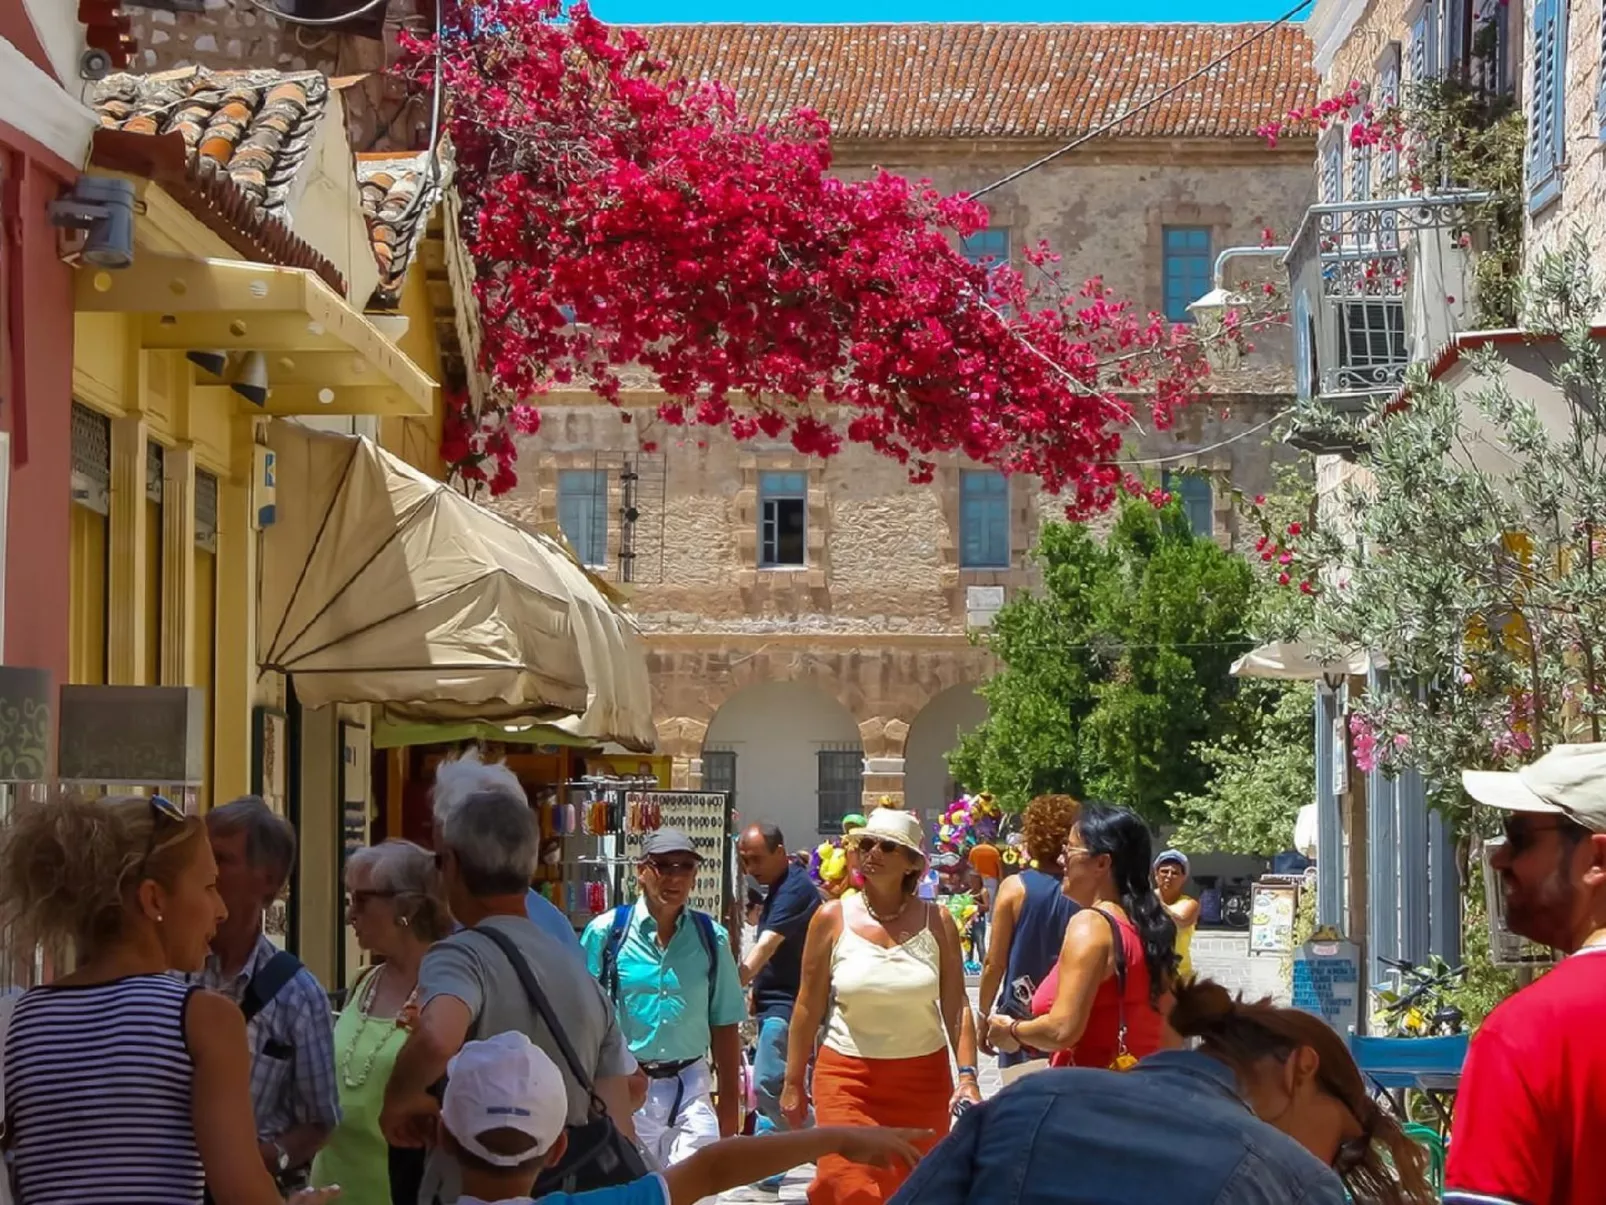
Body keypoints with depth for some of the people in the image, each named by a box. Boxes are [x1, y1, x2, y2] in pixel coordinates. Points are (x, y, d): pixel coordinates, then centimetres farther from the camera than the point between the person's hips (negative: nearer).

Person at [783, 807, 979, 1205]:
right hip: (847, 1075, -1)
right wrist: (793, 1082, 4)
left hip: (923, 1079, 2)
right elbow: (809, 1007, 2)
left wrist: (967, 1075, -11)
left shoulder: (936, 921, -1)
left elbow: (956, 1007, -2)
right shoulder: (833, 919, -3)